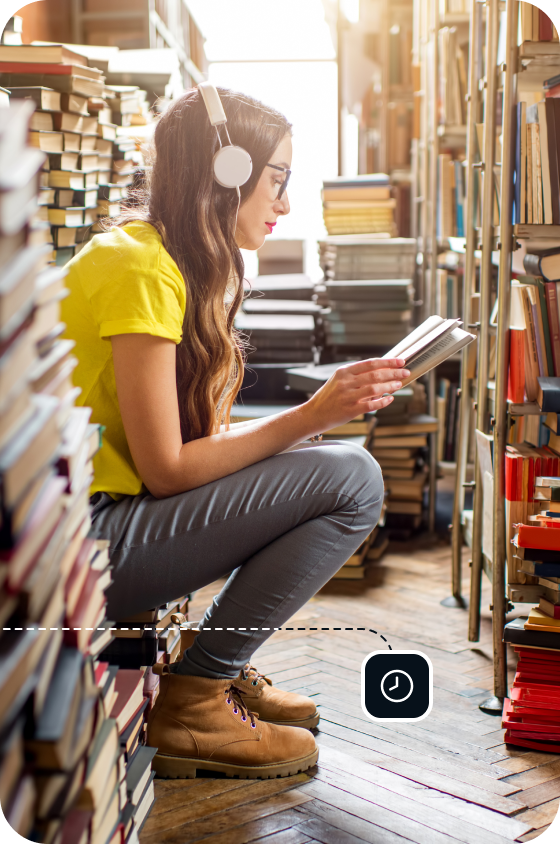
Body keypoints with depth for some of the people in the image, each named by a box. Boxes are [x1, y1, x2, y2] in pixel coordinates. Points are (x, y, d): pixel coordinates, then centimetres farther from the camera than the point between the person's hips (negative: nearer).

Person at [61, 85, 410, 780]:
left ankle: (217, 670, 12)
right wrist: (311, 417, -14)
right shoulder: (141, 268, -16)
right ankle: (189, 704, -7)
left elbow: (195, 438, 8)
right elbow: (166, 469, -18)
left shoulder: (170, 261, 14)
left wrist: (324, 408, 2)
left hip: (106, 506, 10)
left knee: (317, 462, 8)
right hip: (81, 541, -10)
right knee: (351, 479, -15)